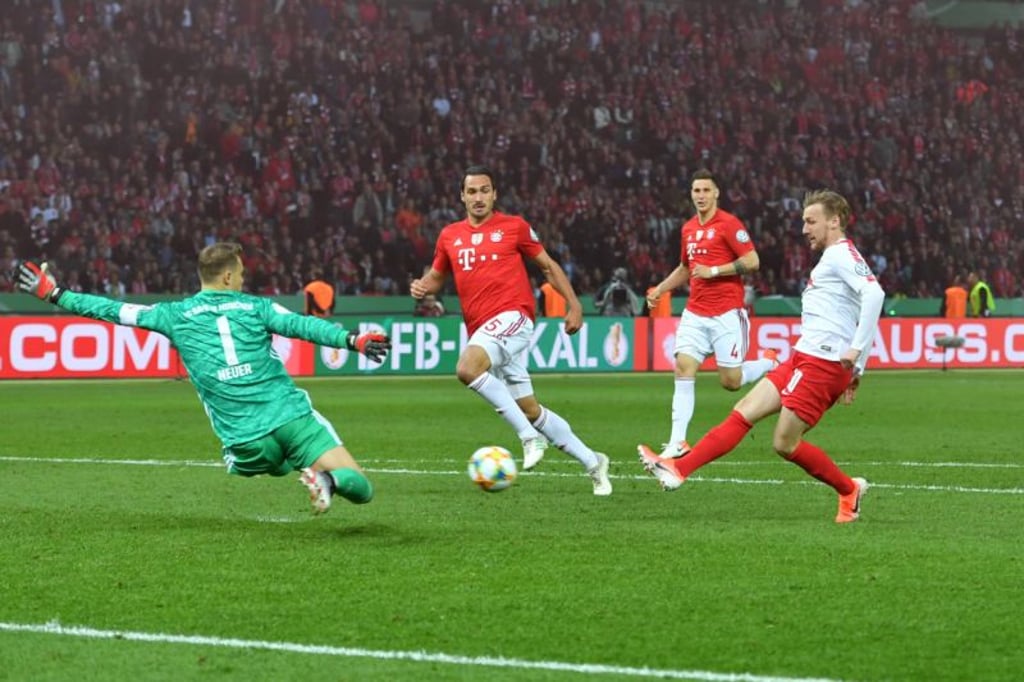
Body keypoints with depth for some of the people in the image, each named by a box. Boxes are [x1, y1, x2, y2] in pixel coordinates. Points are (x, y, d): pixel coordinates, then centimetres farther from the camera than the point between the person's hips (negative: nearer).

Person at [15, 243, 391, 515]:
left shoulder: (176, 315, 9)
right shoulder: (255, 307, 7)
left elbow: (114, 311, 14)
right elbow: (302, 325, -7)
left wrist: (54, 294, 21)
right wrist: (352, 339, -14)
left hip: (247, 439, 2)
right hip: (293, 418, -1)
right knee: (360, 488, -4)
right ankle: (327, 477, -36)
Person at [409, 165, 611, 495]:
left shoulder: (514, 227, 3)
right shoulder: (449, 236, 15)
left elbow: (548, 265, 10)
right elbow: (437, 276, 27)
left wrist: (574, 305, 2)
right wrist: (422, 286, 3)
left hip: (512, 316, -6)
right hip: (480, 329, 6)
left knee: (467, 368, -32)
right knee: (530, 410, 8)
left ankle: (529, 436, -23)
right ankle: (593, 462, 20)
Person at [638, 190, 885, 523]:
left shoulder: (841, 255, -9)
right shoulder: (834, 259, 22)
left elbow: (874, 294, -27)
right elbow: (860, 318, 27)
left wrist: (855, 350, -26)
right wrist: (857, 371, 23)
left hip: (821, 364, -10)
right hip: (803, 358, 10)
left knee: (785, 443, -6)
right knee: (743, 413, 2)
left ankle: (849, 490, 11)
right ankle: (678, 469, -3)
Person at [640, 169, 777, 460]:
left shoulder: (728, 224, -8)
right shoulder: (688, 229, 14)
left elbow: (752, 261, -13)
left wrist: (713, 271, -15)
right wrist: (659, 289, 17)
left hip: (726, 313, -6)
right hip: (695, 313, 6)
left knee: (730, 381, -3)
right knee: (683, 369, -9)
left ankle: (770, 363, 29)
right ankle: (677, 442, -11)